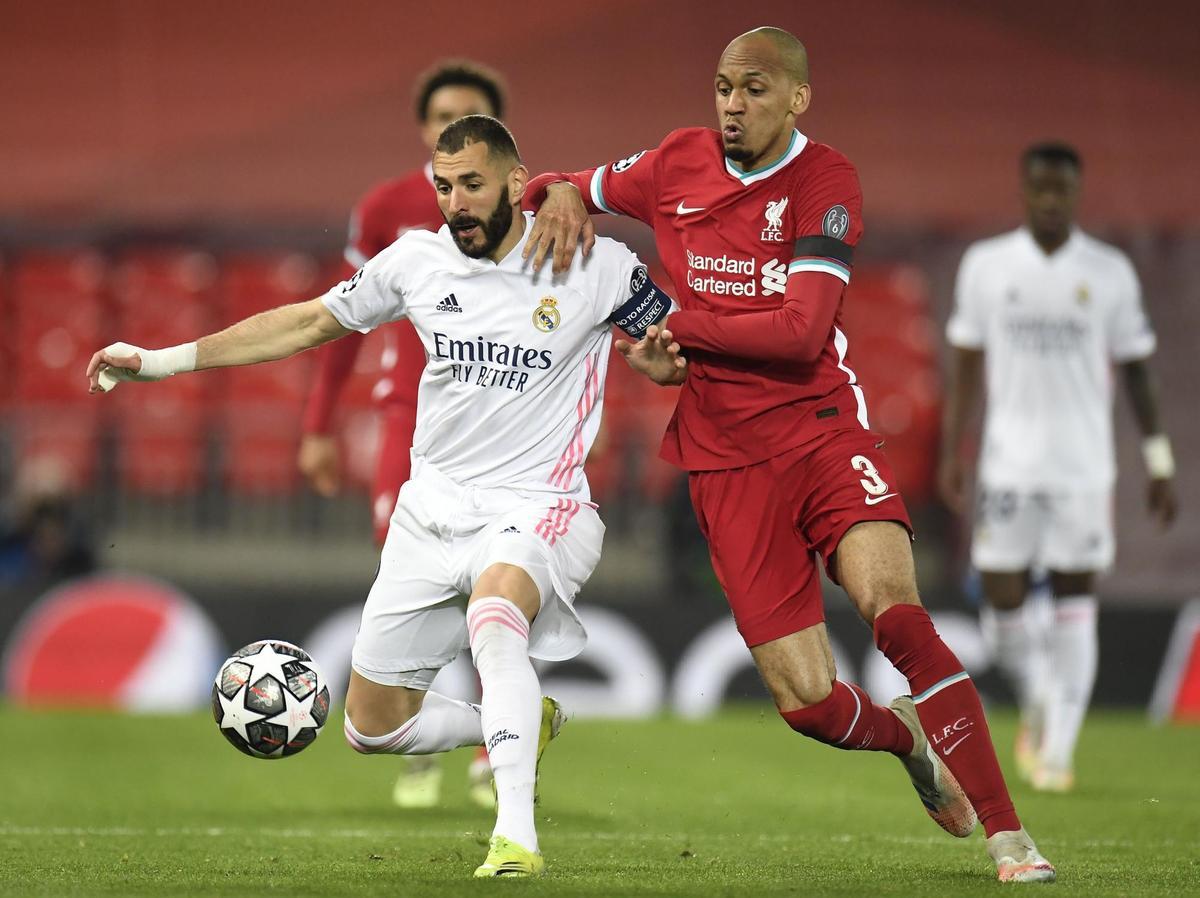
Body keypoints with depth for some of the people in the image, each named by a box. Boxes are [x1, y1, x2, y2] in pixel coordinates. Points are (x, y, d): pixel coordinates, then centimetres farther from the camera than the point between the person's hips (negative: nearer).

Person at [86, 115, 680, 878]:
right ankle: (522, 724, 34)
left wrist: (667, 357, -20)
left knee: (494, 607, -40)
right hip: (434, 506, 5)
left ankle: (517, 836, -42)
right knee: (374, 727, 7)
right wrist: (162, 360, 10)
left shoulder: (594, 264, -8)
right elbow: (310, 323, 12)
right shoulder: (417, 261, 1)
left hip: (536, 508, -5)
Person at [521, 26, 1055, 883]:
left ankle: (1009, 836, -21)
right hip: (727, 464, 3)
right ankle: (906, 734, 30)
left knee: (896, 613, -27)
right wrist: (562, 196, -2)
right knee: (808, 702, -7)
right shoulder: (679, 164, 6)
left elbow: (801, 331, -15)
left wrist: (679, 327, -11)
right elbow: (579, 190, 21)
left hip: (823, 431, -3)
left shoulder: (824, 182, -6)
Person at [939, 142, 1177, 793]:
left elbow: (1135, 371, 6)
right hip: (1008, 464, 1)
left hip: (1084, 467, -1)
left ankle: (1058, 751, 4)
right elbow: (967, 367, 9)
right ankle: (1036, 705, 27)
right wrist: (951, 453, 4)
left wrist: (1159, 464, 3)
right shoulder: (985, 265, 4)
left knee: (1074, 606, -3)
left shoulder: (1109, 272, 1)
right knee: (1004, 609, -1)